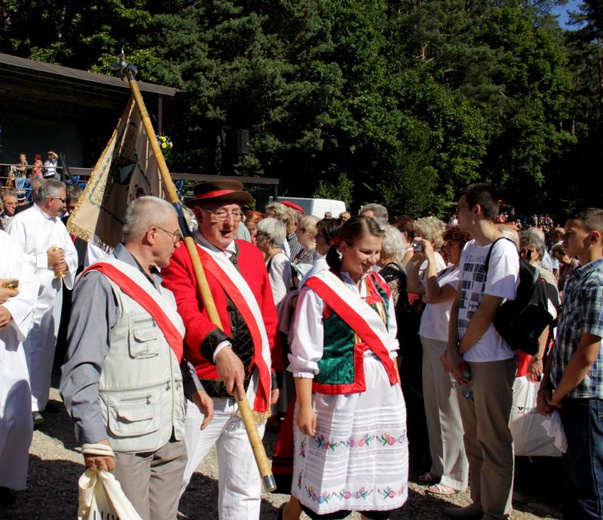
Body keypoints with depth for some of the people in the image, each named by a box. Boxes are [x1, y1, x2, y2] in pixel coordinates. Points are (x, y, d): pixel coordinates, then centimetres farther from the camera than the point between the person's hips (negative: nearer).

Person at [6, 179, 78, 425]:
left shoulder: (58, 224, 15)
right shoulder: (22, 221, -9)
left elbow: (72, 253, 18)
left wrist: (65, 263, -5)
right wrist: (45, 260, -15)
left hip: (53, 294, 8)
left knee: (47, 348, 14)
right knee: (30, 348, -10)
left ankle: (40, 397, 26)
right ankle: (29, 404, -6)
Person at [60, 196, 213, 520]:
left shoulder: (159, 284, 17)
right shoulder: (102, 283, -12)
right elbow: (81, 370, -16)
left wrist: (194, 387, 13)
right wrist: (94, 439, -18)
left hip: (170, 437, 8)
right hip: (125, 441, -8)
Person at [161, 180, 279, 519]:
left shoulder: (253, 255, 11)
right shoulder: (181, 256, -8)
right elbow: (186, 313, -24)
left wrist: (272, 375, 13)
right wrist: (219, 348, -40)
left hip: (253, 388, 6)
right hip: (203, 390, -6)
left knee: (244, 489, 17)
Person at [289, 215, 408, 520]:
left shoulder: (379, 286, 9)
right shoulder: (319, 289, -10)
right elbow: (304, 356, -11)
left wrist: (396, 388, 13)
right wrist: (305, 407, -13)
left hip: (383, 395, 6)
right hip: (339, 395, -6)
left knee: (379, 480, 12)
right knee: (332, 480, 4)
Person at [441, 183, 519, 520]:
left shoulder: (503, 250, -14)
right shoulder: (470, 249, 12)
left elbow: (487, 311, -17)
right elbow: (459, 302, 10)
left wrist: (458, 351, -8)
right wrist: (452, 350, -1)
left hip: (492, 359, -8)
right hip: (466, 358, 8)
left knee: (494, 439, 3)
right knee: (473, 437, 17)